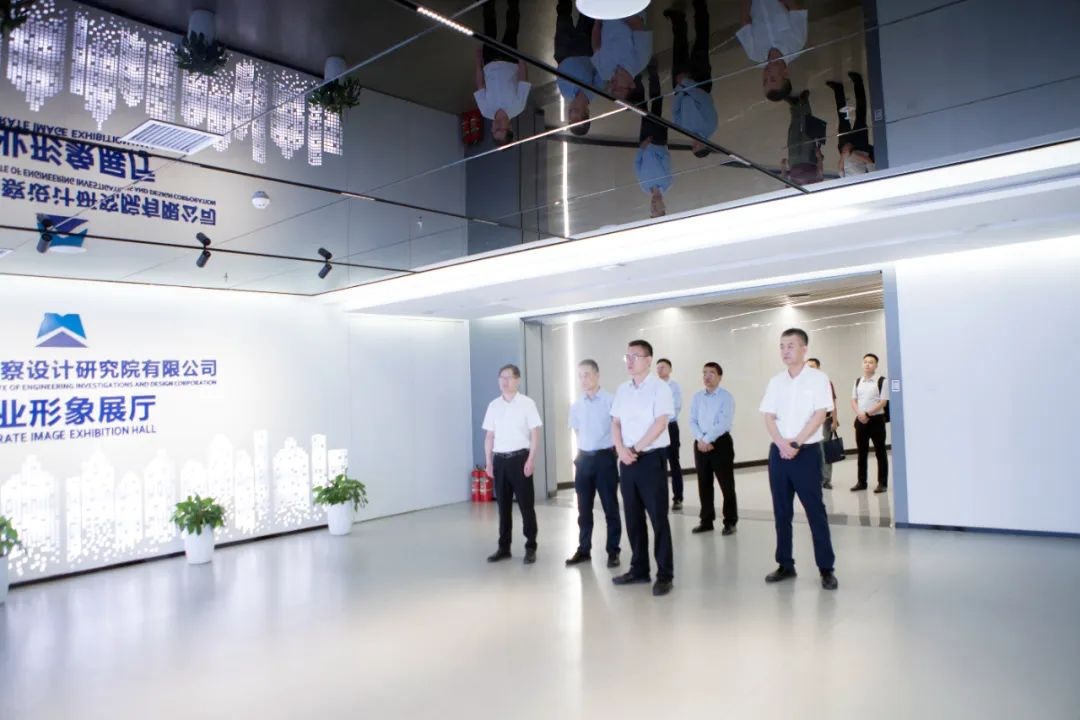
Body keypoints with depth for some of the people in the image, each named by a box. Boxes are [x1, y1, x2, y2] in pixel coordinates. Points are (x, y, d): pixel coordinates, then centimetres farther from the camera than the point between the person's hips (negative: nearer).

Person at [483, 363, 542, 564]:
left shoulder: (527, 403, -3)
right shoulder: (493, 405, 8)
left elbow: (535, 433, -5)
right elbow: (489, 436, 11)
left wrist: (531, 460, -12)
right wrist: (489, 462, 6)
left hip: (520, 457, -4)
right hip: (500, 459, 4)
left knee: (526, 504, 1)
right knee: (503, 504, 10)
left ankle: (530, 548, 11)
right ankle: (504, 547, 19)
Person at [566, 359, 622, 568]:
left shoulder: (611, 400, -9)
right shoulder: (576, 405, 7)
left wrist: (616, 450, -3)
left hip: (605, 457, -5)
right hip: (583, 459, 5)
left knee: (610, 507, 3)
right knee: (584, 508, 11)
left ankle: (613, 551, 14)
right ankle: (584, 550, 22)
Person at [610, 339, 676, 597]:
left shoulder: (659, 388, -7)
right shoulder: (622, 390, 12)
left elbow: (660, 423, -15)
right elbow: (616, 423, 11)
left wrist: (635, 449, -14)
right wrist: (621, 449, -6)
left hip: (651, 459, -6)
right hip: (627, 461, 6)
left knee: (658, 518, -2)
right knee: (633, 517, 12)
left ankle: (664, 575, 7)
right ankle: (639, 569, 23)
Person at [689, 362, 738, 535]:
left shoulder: (726, 397, -6)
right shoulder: (697, 396, 9)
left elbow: (725, 423, -15)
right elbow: (692, 421, 3)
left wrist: (707, 439, -18)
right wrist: (701, 440, -12)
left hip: (721, 442, -5)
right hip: (700, 443, 5)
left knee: (726, 484, 1)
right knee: (704, 484, 10)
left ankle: (730, 522, 11)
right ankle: (706, 521, 20)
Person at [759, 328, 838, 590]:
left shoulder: (818, 378, -3)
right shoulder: (776, 382, 9)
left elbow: (819, 415, -9)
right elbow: (769, 418, 5)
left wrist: (796, 444, -14)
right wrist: (782, 444, -11)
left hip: (807, 451, -4)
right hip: (778, 452, 4)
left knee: (815, 510, -2)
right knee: (781, 511, 8)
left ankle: (826, 568, 7)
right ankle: (785, 564, 18)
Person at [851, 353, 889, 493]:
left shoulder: (881, 381, -6)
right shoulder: (858, 382, 11)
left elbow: (883, 402, -11)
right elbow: (853, 401, 11)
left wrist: (867, 414, -17)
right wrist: (860, 414, -7)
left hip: (876, 419, -5)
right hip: (860, 420, 5)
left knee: (880, 452, 2)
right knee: (862, 452, 10)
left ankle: (882, 483, 8)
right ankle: (862, 482, 18)